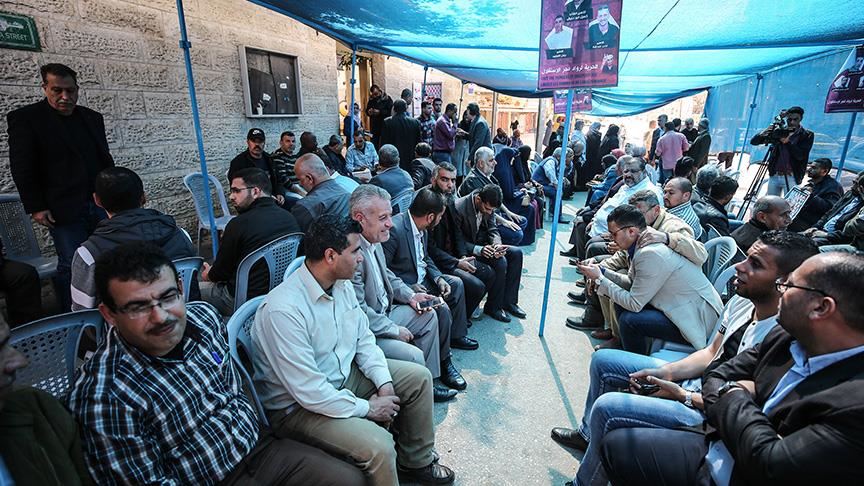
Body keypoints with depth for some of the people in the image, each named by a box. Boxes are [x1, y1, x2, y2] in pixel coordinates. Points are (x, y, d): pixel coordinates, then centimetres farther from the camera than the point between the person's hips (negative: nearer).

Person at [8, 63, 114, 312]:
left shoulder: (92, 118, 13)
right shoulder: (24, 118, -1)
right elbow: (22, 168, -3)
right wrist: (35, 207, -7)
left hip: (101, 204, 4)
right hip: (64, 210, -4)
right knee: (71, 266, 0)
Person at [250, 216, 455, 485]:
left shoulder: (342, 284, -5)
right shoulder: (283, 310, -31)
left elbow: (364, 338, 5)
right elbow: (309, 392, -29)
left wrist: (384, 382, -8)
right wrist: (367, 408, -18)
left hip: (344, 373, 8)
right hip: (298, 405, -8)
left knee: (419, 377, 5)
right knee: (379, 446, -28)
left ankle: (416, 462, 23)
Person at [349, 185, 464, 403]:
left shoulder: (374, 241, 0)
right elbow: (358, 311, -27)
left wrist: (409, 295, 2)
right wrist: (395, 330, -16)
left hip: (384, 313, 10)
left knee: (430, 315, 12)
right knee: (413, 355, -22)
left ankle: (432, 375, 22)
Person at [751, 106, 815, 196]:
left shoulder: (807, 135, 3)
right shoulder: (778, 131, 8)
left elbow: (800, 155, -11)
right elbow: (753, 141, -2)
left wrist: (787, 141, -22)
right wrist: (771, 129, -18)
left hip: (791, 177, -2)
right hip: (774, 176, 3)